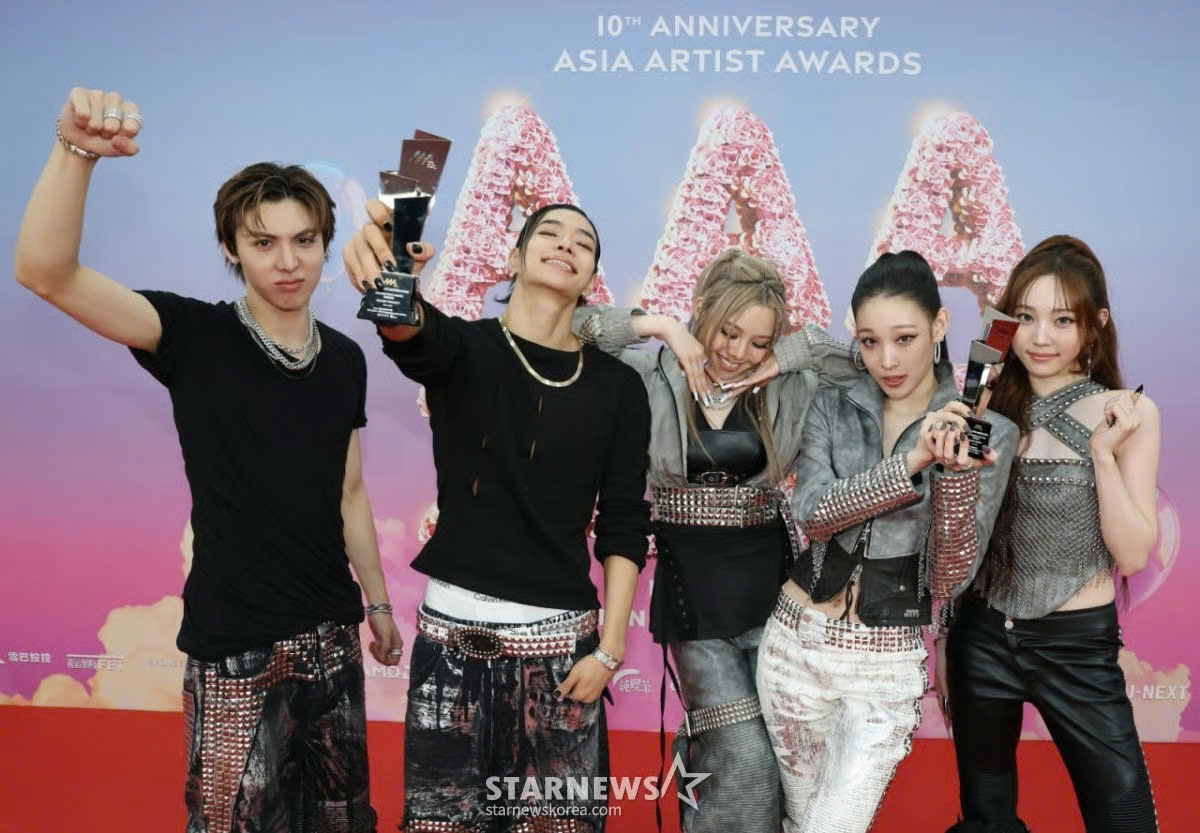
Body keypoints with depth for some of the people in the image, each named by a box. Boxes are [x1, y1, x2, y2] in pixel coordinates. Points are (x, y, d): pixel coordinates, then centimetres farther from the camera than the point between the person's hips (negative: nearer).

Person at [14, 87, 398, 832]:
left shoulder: (346, 359, 4)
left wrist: (378, 602, 16)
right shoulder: (196, 337, -10)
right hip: (234, 641, -4)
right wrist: (77, 152, -39)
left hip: (331, 631, 5)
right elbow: (46, 273, -24)